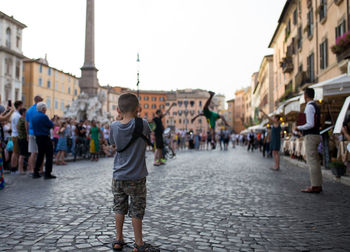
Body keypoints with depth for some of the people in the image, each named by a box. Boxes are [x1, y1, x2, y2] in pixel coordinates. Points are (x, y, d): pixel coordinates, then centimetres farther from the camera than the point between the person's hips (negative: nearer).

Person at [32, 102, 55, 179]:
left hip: (37, 137, 9)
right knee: (49, 155, -3)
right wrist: (52, 122, 13)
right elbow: (51, 125, -7)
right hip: (45, 137, -8)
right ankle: (47, 174, -6)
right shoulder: (44, 116, -14)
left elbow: (34, 127, 16)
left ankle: (35, 173, 16)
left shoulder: (34, 117, 11)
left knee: (40, 155, 16)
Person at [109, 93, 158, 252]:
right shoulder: (142, 124, -14)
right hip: (136, 177, -4)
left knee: (119, 209, 16)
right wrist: (138, 115, 13)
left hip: (118, 177, 4)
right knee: (137, 211, 6)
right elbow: (148, 134, 6)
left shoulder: (114, 126, -5)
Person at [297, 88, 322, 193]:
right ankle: (318, 185, 15)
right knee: (315, 161, 11)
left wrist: (299, 127, -9)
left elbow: (310, 124, -21)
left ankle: (315, 186, -8)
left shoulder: (309, 106, -14)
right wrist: (302, 127, 20)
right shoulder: (316, 106, 17)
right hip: (316, 135, 10)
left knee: (312, 161, -9)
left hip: (310, 136, -10)